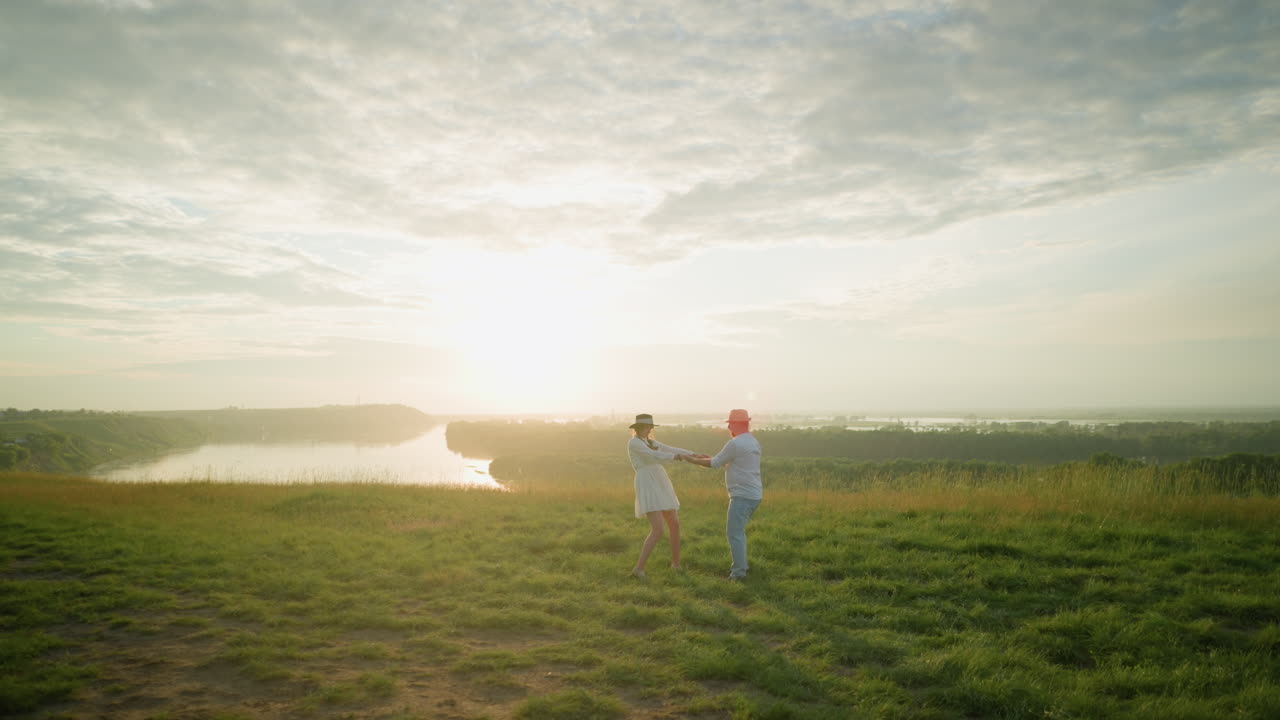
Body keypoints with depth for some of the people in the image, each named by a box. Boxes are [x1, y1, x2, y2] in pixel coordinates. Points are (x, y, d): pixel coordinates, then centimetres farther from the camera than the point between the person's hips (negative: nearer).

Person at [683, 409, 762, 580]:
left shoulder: (735, 444, -17)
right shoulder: (753, 442, 14)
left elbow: (714, 464, -7)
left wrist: (695, 461, 7)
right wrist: (707, 458, 24)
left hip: (742, 496, -9)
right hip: (753, 495, 9)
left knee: (734, 533, -3)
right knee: (737, 530, 21)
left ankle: (739, 571, -1)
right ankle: (740, 564, 26)